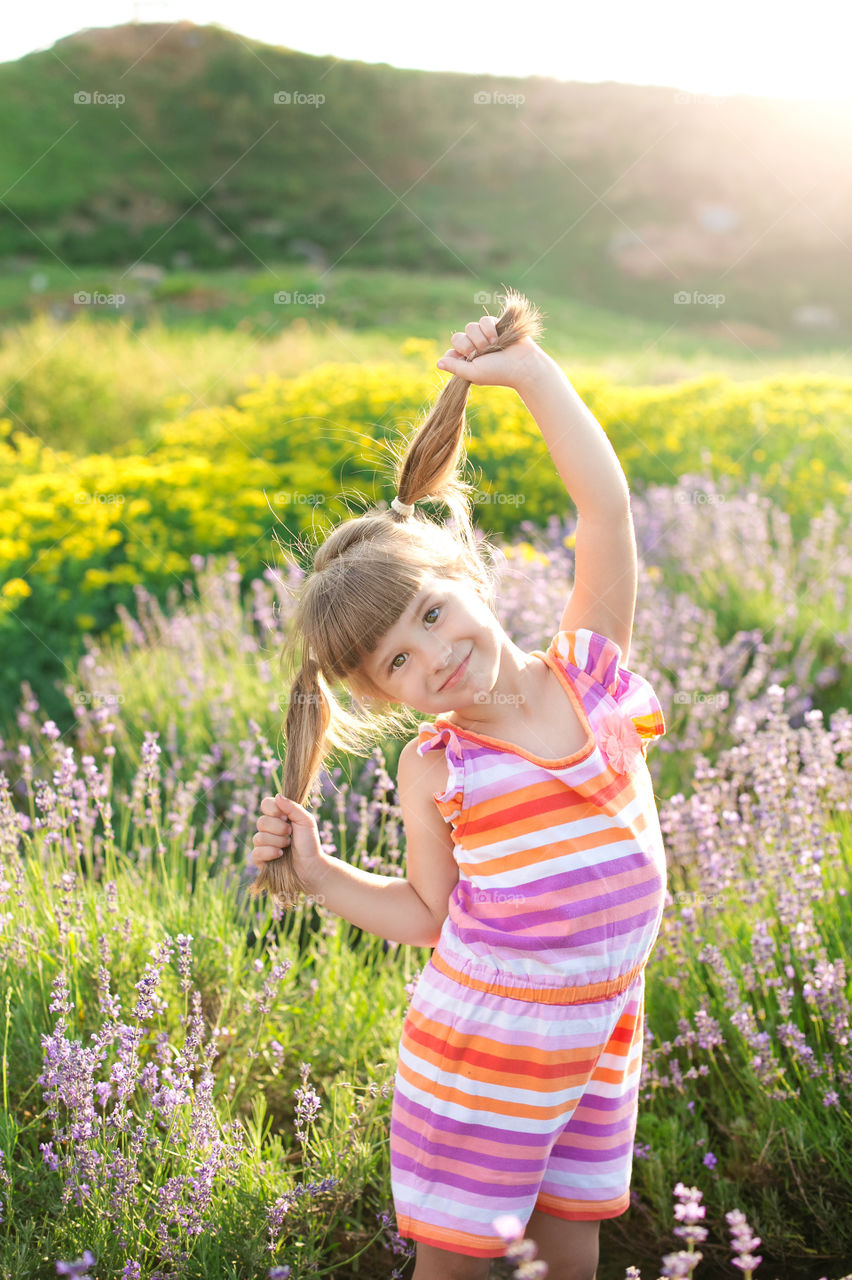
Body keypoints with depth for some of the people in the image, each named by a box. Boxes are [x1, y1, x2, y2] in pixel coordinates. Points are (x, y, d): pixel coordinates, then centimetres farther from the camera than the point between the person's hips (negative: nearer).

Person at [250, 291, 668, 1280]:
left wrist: (529, 370, -10)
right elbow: (433, 916, 1)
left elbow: (605, 503, -12)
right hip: (481, 1043, -2)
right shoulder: (433, 768, -10)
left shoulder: (590, 666, -6)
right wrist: (318, 876, -11)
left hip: (600, 1037, 2)